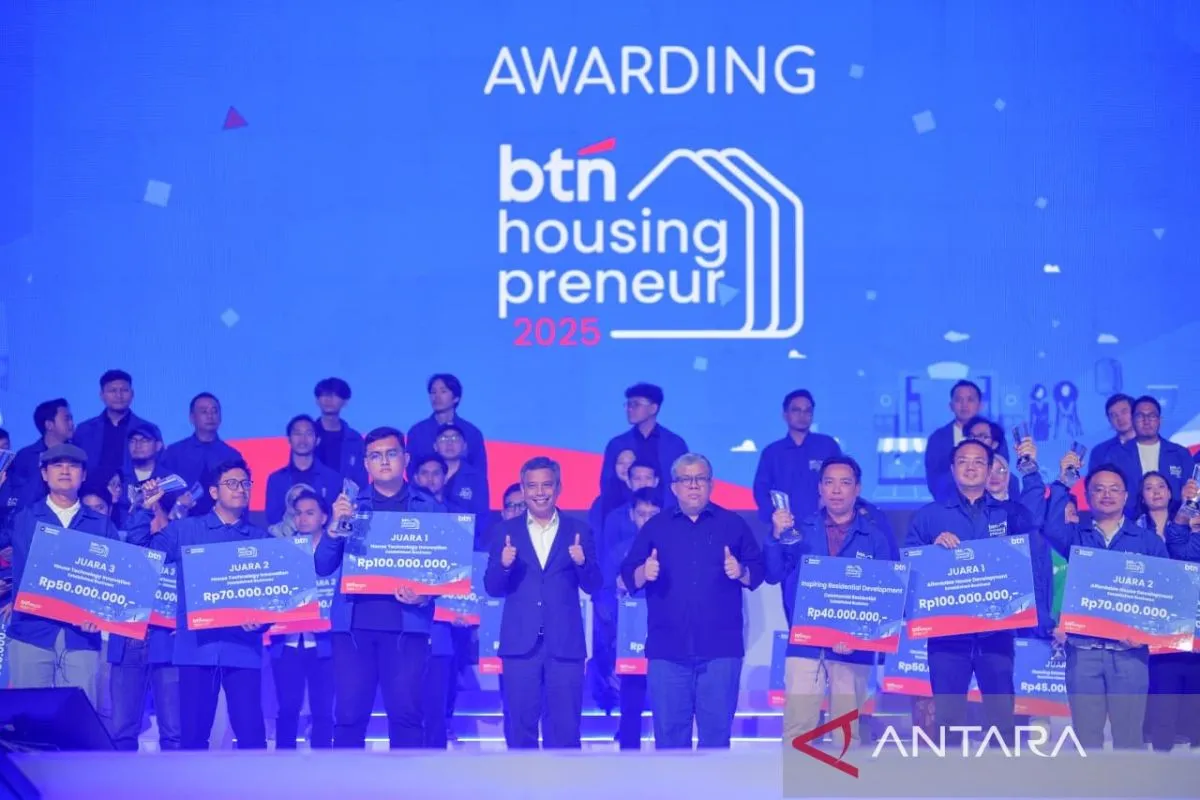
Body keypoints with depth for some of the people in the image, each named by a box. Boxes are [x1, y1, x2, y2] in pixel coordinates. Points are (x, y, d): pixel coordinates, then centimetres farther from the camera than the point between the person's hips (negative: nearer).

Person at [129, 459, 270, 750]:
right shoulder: (184, 530, 11)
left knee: (251, 731, -6)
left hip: (242, 647, 0)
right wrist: (145, 510, -4)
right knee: (192, 732, 1)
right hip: (196, 645, 0)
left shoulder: (261, 539, 13)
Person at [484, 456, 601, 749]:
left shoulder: (578, 532, 8)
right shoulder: (506, 531, 8)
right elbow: (492, 588, 4)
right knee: (519, 725, 2)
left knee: (564, 727, 0)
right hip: (520, 643, 0)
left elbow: (593, 587, 5)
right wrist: (503, 565, -17)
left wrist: (583, 563, -16)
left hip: (565, 644, 0)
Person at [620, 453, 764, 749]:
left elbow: (758, 572, 7)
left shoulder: (733, 524, 10)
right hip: (667, 648, 1)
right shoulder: (655, 528, 12)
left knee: (716, 729, 0)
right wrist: (643, 573, -14)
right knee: (668, 730, 1)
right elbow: (629, 577, 7)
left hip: (720, 648, -1)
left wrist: (741, 572, -14)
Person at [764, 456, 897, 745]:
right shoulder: (800, 531, 8)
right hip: (804, 645, 0)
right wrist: (776, 536, -15)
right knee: (797, 731, -5)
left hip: (852, 649, 0)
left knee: (847, 734, 4)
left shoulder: (876, 537, 5)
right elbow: (773, 575, 1)